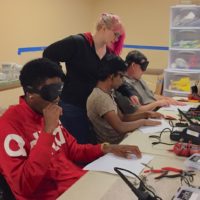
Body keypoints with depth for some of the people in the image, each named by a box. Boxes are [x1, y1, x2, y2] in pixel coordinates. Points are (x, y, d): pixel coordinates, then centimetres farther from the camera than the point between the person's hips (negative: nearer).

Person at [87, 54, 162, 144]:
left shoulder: (107, 93, 9)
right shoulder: (100, 98, -23)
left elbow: (122, 118, 13)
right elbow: (119, 127, -27)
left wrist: (146, 114, 4)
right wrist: (143, 122, -13)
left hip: (120, 138, 9)